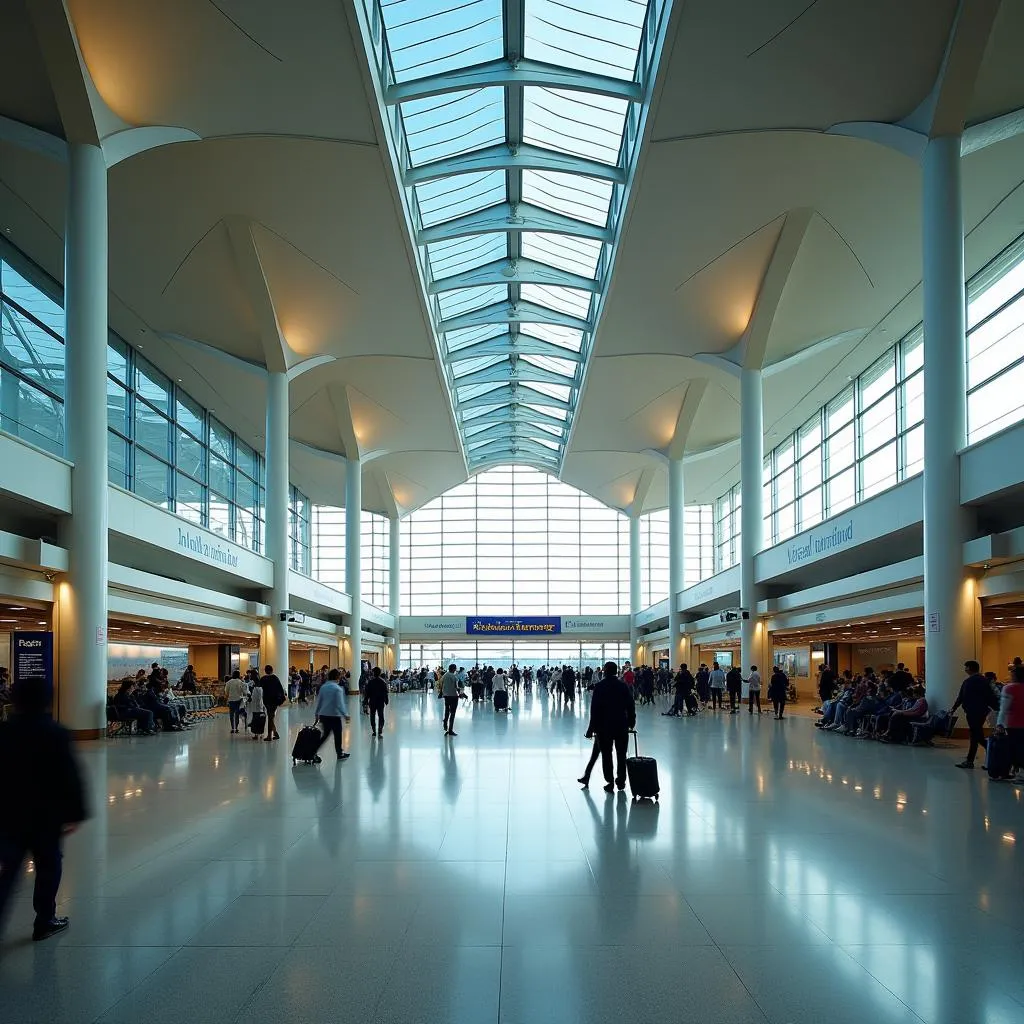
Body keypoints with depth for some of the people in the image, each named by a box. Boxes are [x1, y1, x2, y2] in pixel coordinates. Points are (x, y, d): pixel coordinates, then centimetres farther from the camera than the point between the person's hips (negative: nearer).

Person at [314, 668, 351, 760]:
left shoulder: (323, 687, 5)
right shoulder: (338, 689, -14)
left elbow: (318, 702, 11)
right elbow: (340, 704, -18)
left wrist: (316, 714, 20)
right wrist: (345, 715, -14)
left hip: (323, 715, 6)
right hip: (334, 715, -6)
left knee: (325, 735, 16)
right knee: (337, 735, 10)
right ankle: (340, 754, 21)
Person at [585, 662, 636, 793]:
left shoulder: (599, 687, -7)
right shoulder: (623, 686, 0)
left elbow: (595, 708, -9)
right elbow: (631, 705, 2)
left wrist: (592, 727, -5)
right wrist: (631, 722, 12)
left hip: (604, 726, -2)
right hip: (621, 725, 2)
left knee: (606, 755, 5)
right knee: (621, 754, 12)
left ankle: (610, 781, 4)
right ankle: (621, 781, 18)